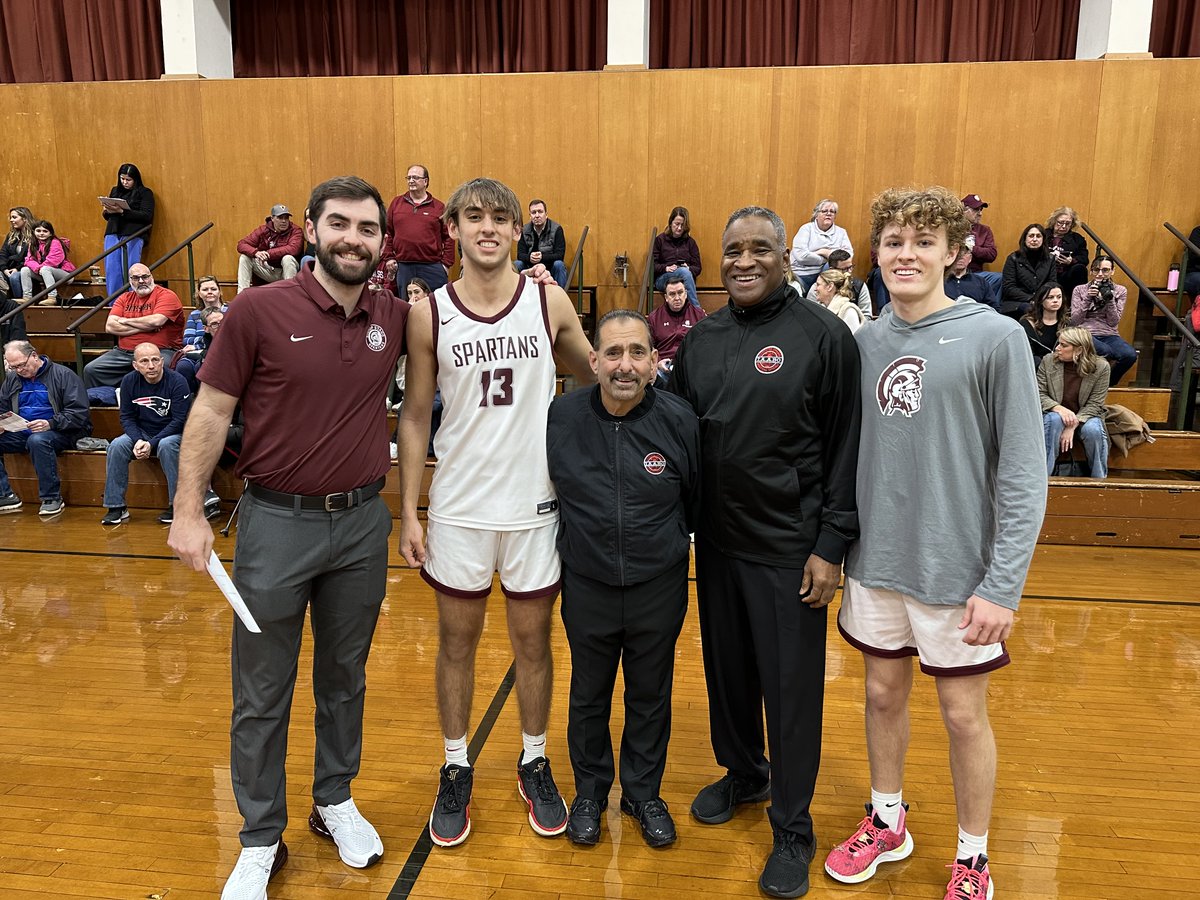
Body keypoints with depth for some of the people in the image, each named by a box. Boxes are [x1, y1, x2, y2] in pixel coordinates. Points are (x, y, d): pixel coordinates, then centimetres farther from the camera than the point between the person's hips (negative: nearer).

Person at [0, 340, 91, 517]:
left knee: (38, 440, -38)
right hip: (21, 432, 6)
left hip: (59, 432, -6)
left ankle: (52, 498, -27)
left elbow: (79, 412, -12)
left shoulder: (63, 375, -5)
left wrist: (50, 424, -26)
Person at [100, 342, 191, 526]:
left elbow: (179, 420, -18)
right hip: (141, 433, 4)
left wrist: (152, 443, -25)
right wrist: (138, 440, -19)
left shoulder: (177, 382, -16)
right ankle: (116, 507, -14)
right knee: (116, 445, -23)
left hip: (172, 433, -4)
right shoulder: (129, 381, -3)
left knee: (166, 445, -36)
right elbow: (126, 417, 1)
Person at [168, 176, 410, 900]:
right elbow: (212, 412, -5)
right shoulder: (259, 310, -10)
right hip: (277, 521, -3)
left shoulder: (396, 318, 0)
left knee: (346, 677, 18)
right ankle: (261, 841, 28)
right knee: (261, 694, 9)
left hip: (363, 521, 3)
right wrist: (189, 511, -7)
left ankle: (336, 801, 40)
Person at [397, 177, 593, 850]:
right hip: (459, 508, 0)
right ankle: (456, 770, 33)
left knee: (533, 641, 14)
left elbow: (597, 377, 11)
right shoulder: (429, 315, -3)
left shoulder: (550, 302, -3)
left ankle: (535, 763, 34)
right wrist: (408, 512, -1)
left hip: (535, 503, 0)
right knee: (458, 643, 14)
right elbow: (416, 416, 1)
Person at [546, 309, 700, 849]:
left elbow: (696, 499, 2)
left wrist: (665, 543, 9)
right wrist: (578, 538, 7)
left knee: (651, 695, 17)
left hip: (659, 586, 0)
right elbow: (545, 490, 5)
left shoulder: (679, 420, -13)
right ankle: (590, 790, 41)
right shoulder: (561, 417, -11)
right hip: (587, 585, 1)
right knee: (588, 694, 18)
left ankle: (645, 793, 39)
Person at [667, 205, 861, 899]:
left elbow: (847, 447, -9)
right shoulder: (702, 339, 7)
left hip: (791, 548, -5)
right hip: (717, 541, 5)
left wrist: (832, 545, -12)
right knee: (727, 668, 18)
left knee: (792, 685, 5)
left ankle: (793, 828, 24)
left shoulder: (824, 335, -8)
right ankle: (743, 772, 43)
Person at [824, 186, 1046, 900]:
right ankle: (887, 823, 40)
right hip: (877, 561, 4)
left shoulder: (996, 338, -11)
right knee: (884, 695, 17)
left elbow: (1023, 475, -12)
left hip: (957, 567, -4)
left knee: (964, 713, 10)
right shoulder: (865, 342, 3)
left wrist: (1004, 585, -15)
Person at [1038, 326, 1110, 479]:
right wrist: (1059, 408, -27)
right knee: (1053, 420, -34)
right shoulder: (1048, 361, -9)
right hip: (1056, 413, 0)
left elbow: (1094, 404, -11)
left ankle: (1099, 481, -12)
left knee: (1092, 430, -33)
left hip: (1086, 415, 0)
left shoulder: (1100, 367, -12)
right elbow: (1039, 394, -7)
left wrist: (1073, 426, -25)